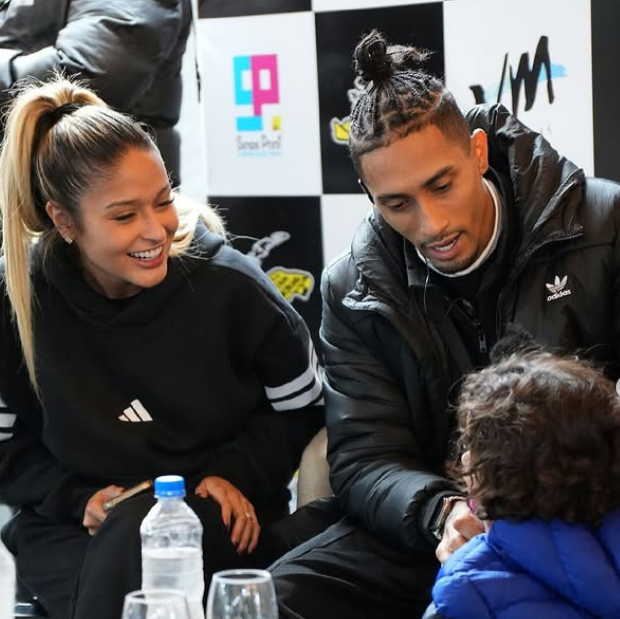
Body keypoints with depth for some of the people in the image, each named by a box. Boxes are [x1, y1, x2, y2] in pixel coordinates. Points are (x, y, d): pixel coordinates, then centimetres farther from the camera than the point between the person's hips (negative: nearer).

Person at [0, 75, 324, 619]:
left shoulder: (227, 284, -10)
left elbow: (302, 406, 4)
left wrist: (236, 474, -10)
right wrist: (78, 497, -12)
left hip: (218, 523, 0)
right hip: (74, 532, 1)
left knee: (138, 535, -36)